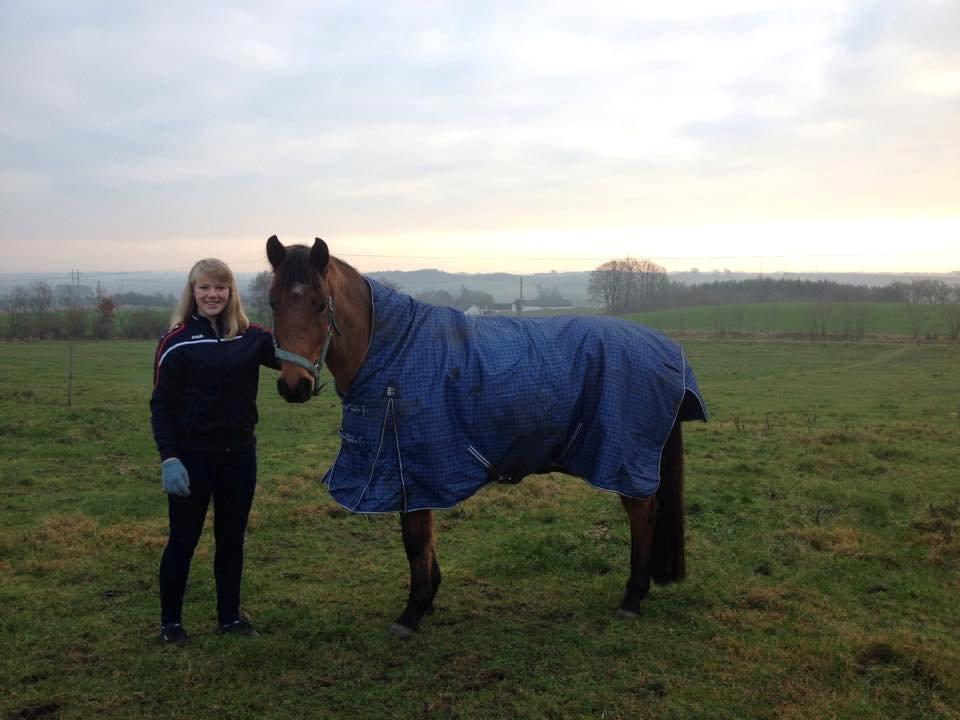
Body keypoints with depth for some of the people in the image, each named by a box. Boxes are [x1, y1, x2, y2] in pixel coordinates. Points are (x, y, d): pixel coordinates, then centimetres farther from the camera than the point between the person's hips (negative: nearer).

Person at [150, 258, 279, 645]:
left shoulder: (250, 338, 3)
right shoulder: (177, 342, -7)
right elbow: (162, 405, -8)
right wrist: (168, 458, -17)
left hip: (240, 454, 4)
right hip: (192, 456, -3)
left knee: (232, 539, 14)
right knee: (183, 540, 8)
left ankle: (230, 616, 29)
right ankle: (170, 621, 24)